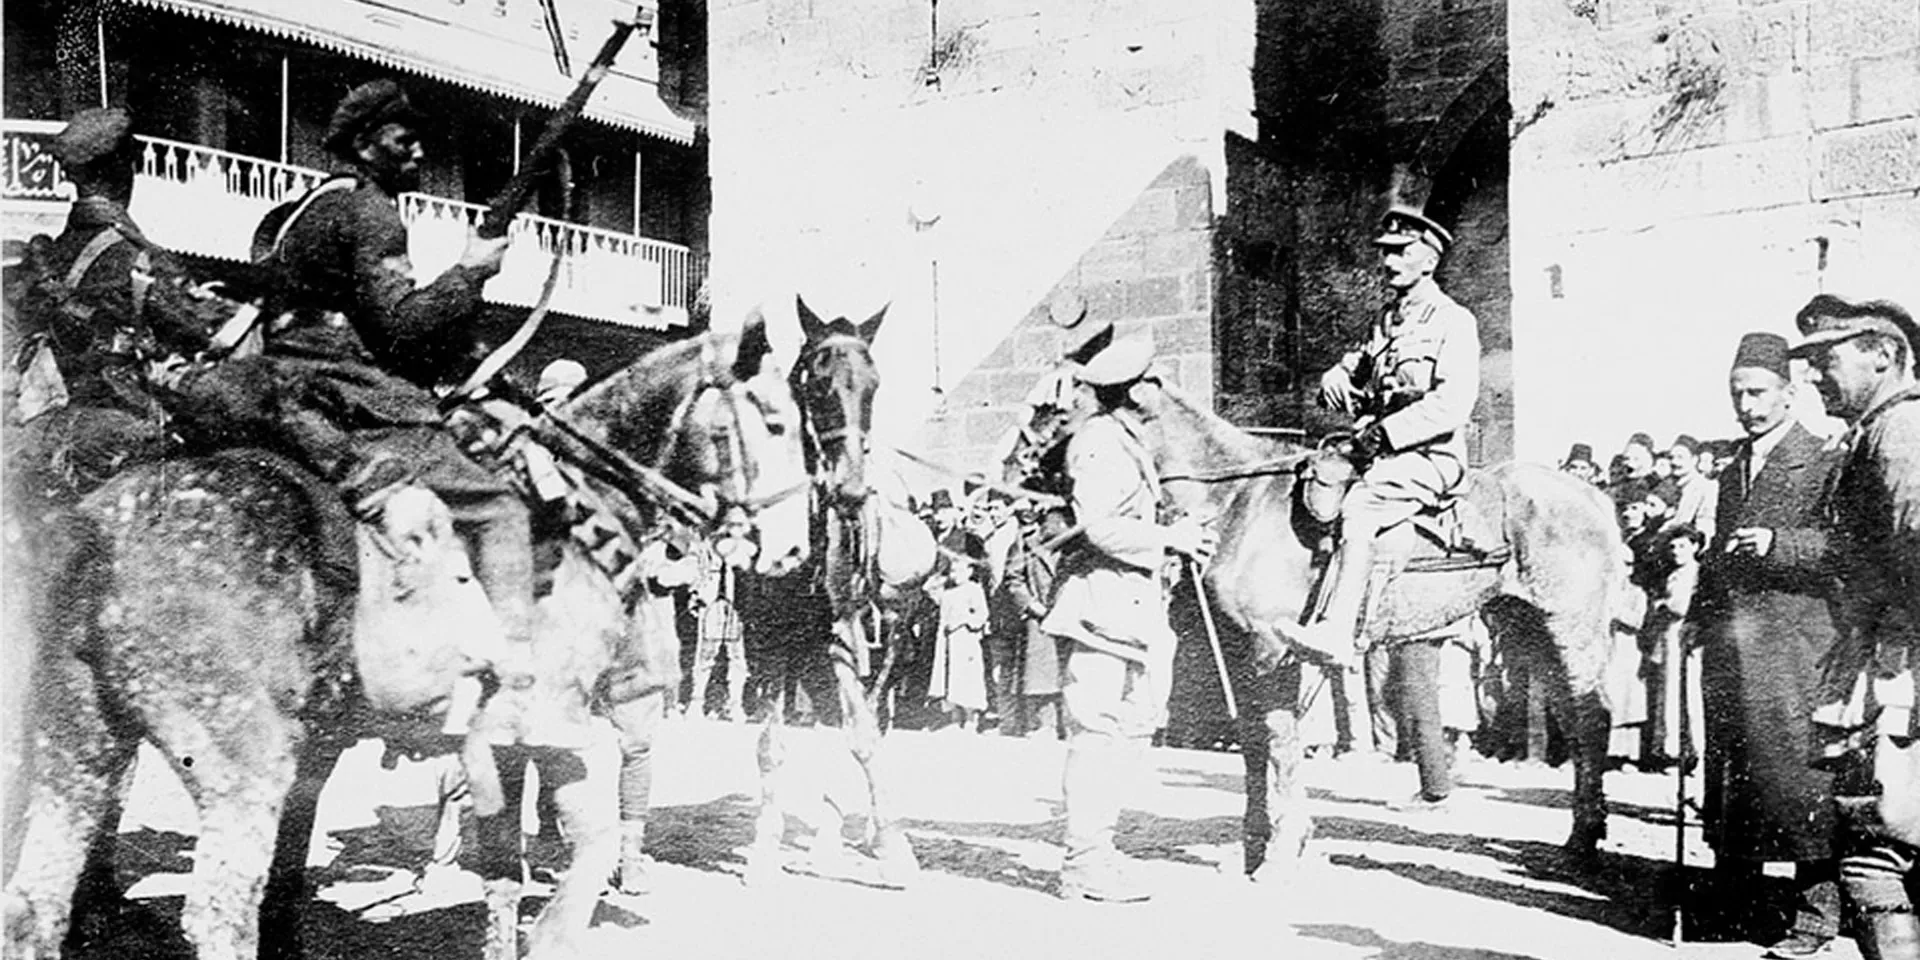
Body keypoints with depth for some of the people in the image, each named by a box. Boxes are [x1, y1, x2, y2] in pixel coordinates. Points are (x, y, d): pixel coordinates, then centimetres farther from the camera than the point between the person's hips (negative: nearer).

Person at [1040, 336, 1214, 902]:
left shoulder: (1124, 440, 19)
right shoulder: (1100, 444, -14)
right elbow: (1100, 527, -23)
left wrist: (1175, 536, 9)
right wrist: (1170, 537, -15)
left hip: (1132, 600, 11)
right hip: (1103, 601, -11)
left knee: (1132, 724, 14)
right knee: (1099, 728, -7)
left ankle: (1093, 848, 23)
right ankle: (1086, 861, 0)